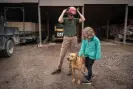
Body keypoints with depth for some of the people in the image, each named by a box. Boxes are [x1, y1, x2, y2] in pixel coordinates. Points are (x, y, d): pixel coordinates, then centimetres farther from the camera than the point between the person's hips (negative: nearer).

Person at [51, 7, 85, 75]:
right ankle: (59, 69, 19)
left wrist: (78, 12, 0)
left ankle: (71, 69, 23)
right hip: (66, 38, -1)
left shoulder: (75, 20, 6)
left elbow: (83, 19, -5)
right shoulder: (65, 19, 0)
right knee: (62, 54, 4)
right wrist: (63, 12, -11)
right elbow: (59, 20, -22)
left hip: (74, 38, 2)